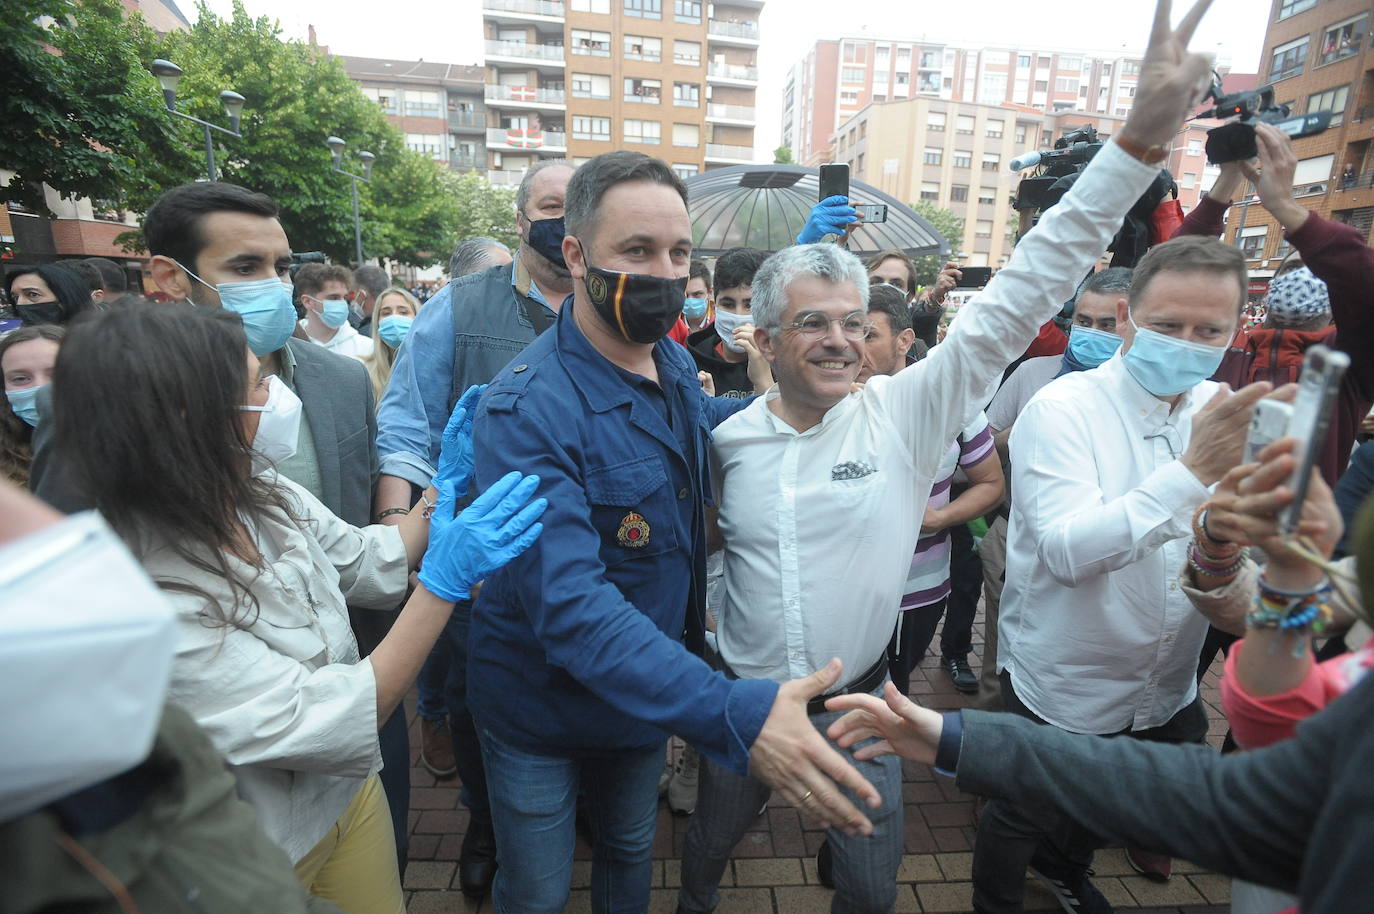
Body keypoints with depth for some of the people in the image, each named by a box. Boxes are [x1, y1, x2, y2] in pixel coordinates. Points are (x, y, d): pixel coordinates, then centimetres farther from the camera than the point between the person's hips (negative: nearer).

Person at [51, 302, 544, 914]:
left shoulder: (269, 498, -12)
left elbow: (369, 566, 3)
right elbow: (332, 724, -31)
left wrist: (446, 487, -3)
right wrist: (444, 584, -34)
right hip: (266, 860, -6)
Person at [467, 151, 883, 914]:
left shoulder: (676, 365, -6)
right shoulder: (528, 407, -30)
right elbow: (569, 601, -38)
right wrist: (734, 713, -46)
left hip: (649, 697, 6)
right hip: (543, 713, -5)